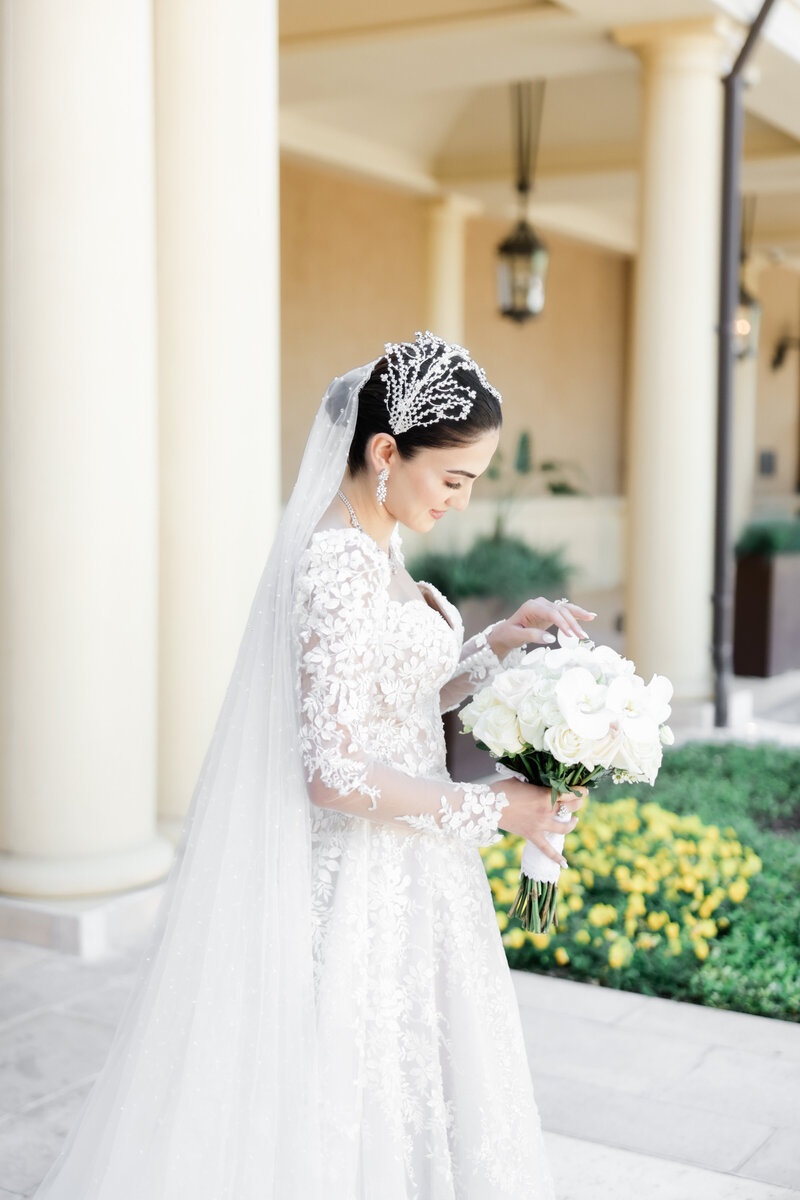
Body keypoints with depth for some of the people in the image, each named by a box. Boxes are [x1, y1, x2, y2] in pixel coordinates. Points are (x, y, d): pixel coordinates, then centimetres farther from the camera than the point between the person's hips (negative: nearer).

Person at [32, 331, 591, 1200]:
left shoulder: (372, 545, 6)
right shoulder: (338, 565, -23)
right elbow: (335, 772, -25)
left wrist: (500, 642, 3)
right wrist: (490, 808, -18)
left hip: (400, 883, 9)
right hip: (362, 894, -9)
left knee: (397, 1107, 21)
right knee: (363, 1127, 7)